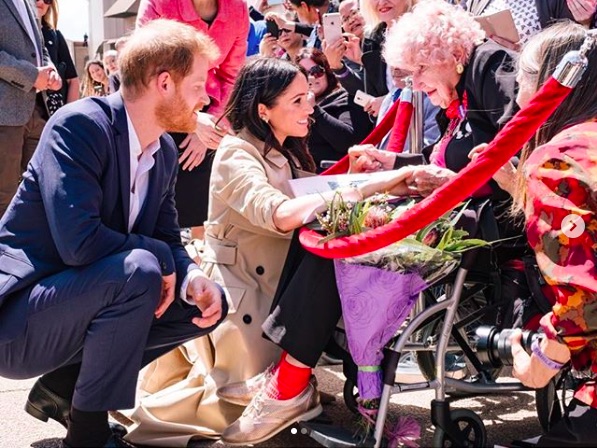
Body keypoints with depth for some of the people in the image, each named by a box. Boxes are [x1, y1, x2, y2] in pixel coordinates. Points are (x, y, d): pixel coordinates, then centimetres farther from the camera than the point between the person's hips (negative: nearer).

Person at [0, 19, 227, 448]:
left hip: (75, 306, 9)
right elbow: (79, 242, -31)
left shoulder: (164, 152, 6)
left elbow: (167, 239, 10)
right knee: (138, 273, -31)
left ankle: (62, 385, 7)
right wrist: (160, 258, -17)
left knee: (206, 302, 4)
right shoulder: (79, 125, -20)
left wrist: (195, 279, -12)